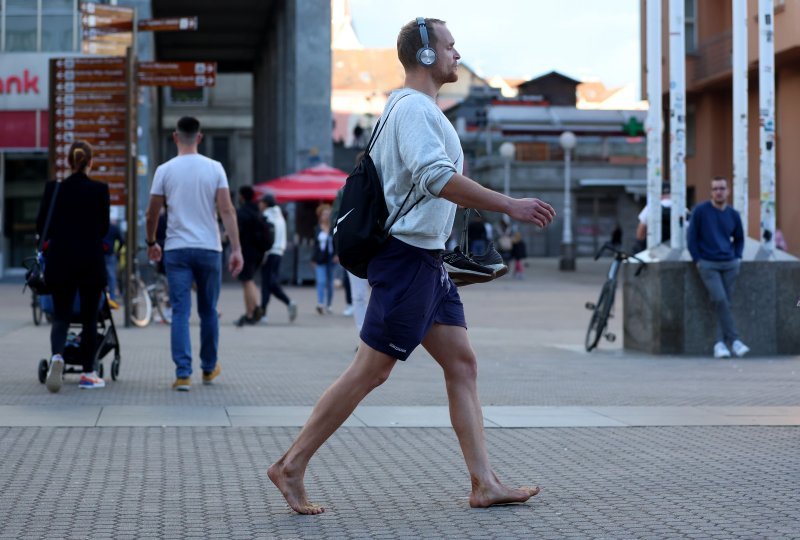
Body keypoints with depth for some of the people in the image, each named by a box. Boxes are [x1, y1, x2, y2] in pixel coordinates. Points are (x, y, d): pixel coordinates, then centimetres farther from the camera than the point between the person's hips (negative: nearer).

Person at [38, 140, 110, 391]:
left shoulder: (53, 188, -3)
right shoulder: (100, 189, -6)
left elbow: (41, 227, 3)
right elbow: (104, 227, 4)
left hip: (60, 261, 1)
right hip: (92, 261, -1)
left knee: (61, 315, 6)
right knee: (89, 317, 9)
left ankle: (57, 355, -22)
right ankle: (88, 373, 13)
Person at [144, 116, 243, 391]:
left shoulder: (165, 170, -1)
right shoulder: (214, 168, 0)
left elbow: (152, 213, 3)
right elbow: (227, 210, -7)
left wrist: (151, 243, 19)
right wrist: (236, 248, -6)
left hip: (176, 250, -1)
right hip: (209, 249, 1)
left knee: (180, 312, -1)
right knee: (208, 311, 15)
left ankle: (183, 374, -11)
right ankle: (209, 369, 29)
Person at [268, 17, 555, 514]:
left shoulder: (420, 109, 20)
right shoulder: (413, 107, -13)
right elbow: (437, 177, -27)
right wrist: (510, 206, -26)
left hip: (427, 259, 10)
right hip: (407, 256, -10)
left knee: (463, 363, 5)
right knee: (371, 371, -6)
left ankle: (485, 484, 5)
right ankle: (292, 466, 1)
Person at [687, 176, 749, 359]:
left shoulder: (733, 215, 9)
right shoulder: (700, 211, -1)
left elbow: (739, 239, 22)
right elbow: (692, 237, 3)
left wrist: (737, 257, 9)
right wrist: (697, 260, -4)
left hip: (730, 264, 4)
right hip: (708, 265, -3)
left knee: (726, 302, -2)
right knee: (720, 300, -18)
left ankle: (720, 343, 1)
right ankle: (734, 340, -18)